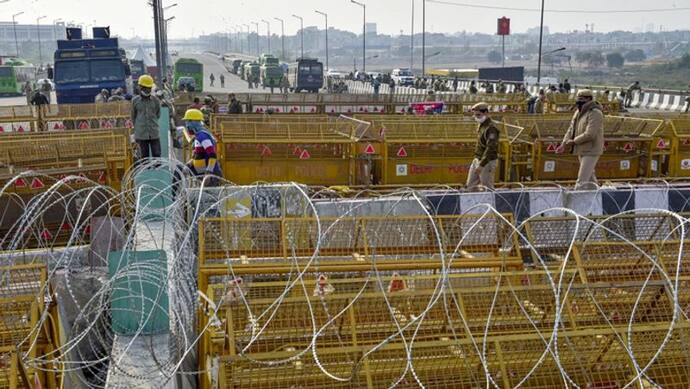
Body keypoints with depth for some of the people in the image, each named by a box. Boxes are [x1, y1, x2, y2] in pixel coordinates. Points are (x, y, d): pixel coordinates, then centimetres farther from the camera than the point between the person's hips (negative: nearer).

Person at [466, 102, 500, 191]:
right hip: (477, 160, 9)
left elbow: (490, 148, -26)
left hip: (487, 162, -9)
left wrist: (481, 165, -29)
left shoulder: (491, 128, -20)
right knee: (470, 186, 11)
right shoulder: (480, 125, 10)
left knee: (487, 188, -1)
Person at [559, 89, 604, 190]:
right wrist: (564, 144, -5)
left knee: (582, 179, -12)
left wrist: (573, 141, -17)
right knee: (590, 177, 19)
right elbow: (571, 130, 9)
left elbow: (590, 134, -25)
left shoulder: (595, 113, -17)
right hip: (582, 150, 9)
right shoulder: (578, 112, 11)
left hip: (591, 151, -9)